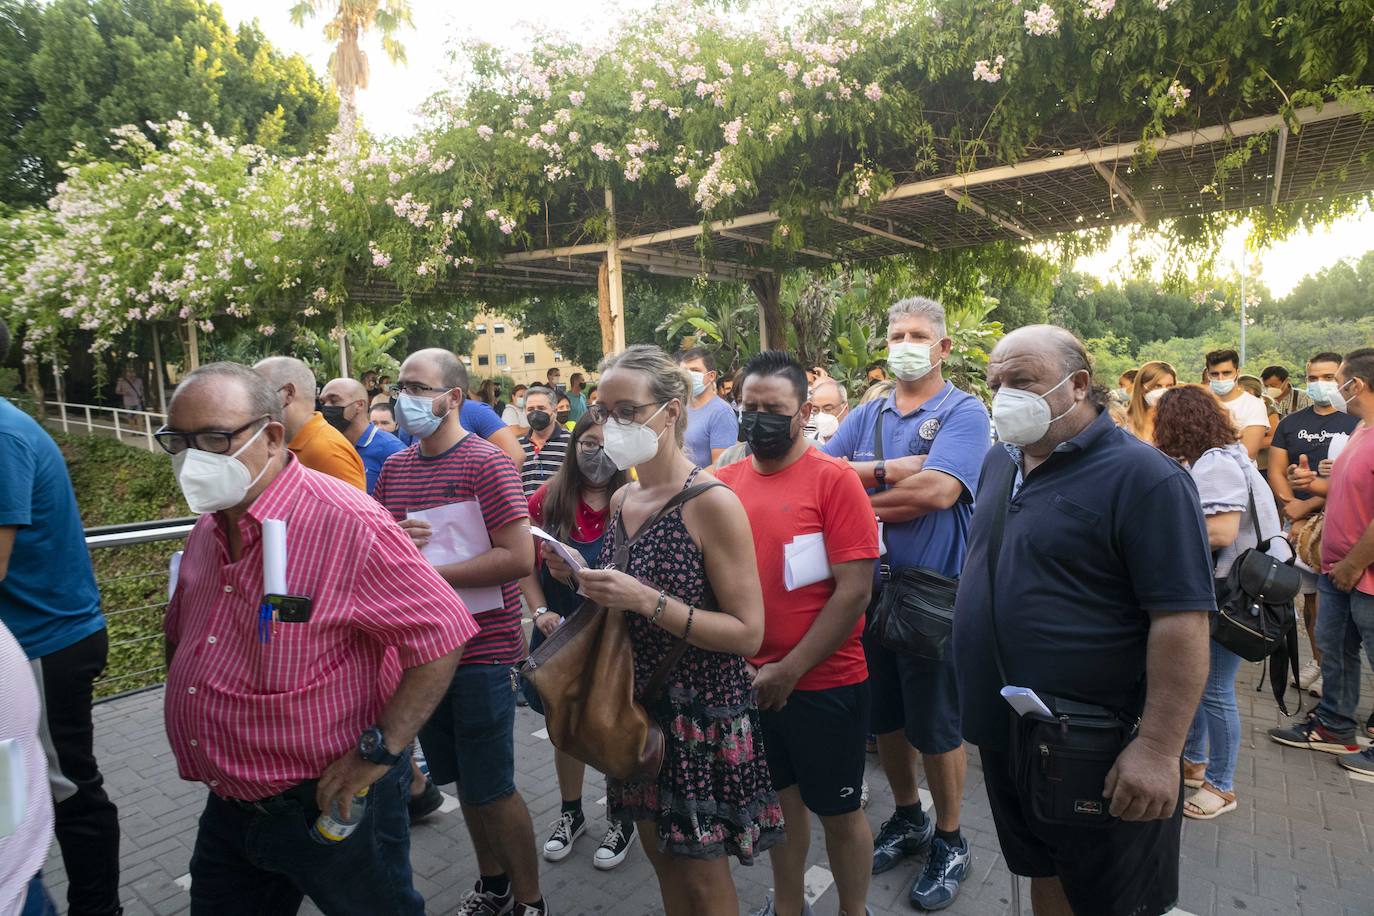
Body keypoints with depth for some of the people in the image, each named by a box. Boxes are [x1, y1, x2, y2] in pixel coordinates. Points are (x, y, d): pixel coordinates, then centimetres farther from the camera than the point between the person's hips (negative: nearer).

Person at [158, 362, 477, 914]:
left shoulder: (348, 526, -25)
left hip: (330, 807, -7)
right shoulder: (208, 527, 3)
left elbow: (444, 634, -24)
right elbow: (180, 635, 20)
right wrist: (186, 716, 9)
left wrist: (379, 750, -23)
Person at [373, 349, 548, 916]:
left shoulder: (487, 463, -14)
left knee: (492, 788, 3)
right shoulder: (394, 467, 7)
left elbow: (518, 557, -21)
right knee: (462, 780, 20)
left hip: (482, 652, -6)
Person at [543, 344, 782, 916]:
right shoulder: (620, 501, 3)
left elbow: (748, 634, -20)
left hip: (703, 713, -6)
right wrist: (583, 579, -5)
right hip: (638, 708, 7)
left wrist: (649, 602, -28)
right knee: (664, 863, 23)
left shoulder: (712, 504, -19)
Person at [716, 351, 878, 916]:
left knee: (838, 812, 14)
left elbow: (854, 590, -16)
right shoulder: (725, 481, 0)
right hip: (750, 681, 4)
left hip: (825, 684, -4)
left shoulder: (833, 478, -14)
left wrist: (791, 670, -16)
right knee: (781, 798, 22)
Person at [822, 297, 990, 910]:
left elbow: (938, 491, -24)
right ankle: (907, 819, 40)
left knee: (936, 723, 9)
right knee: (885, 715, 18)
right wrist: (889, 472, -16)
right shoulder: (867, 415, 9)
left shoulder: (964, 412, -9)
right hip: (871, 584, 5)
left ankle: (949, 841, 32)